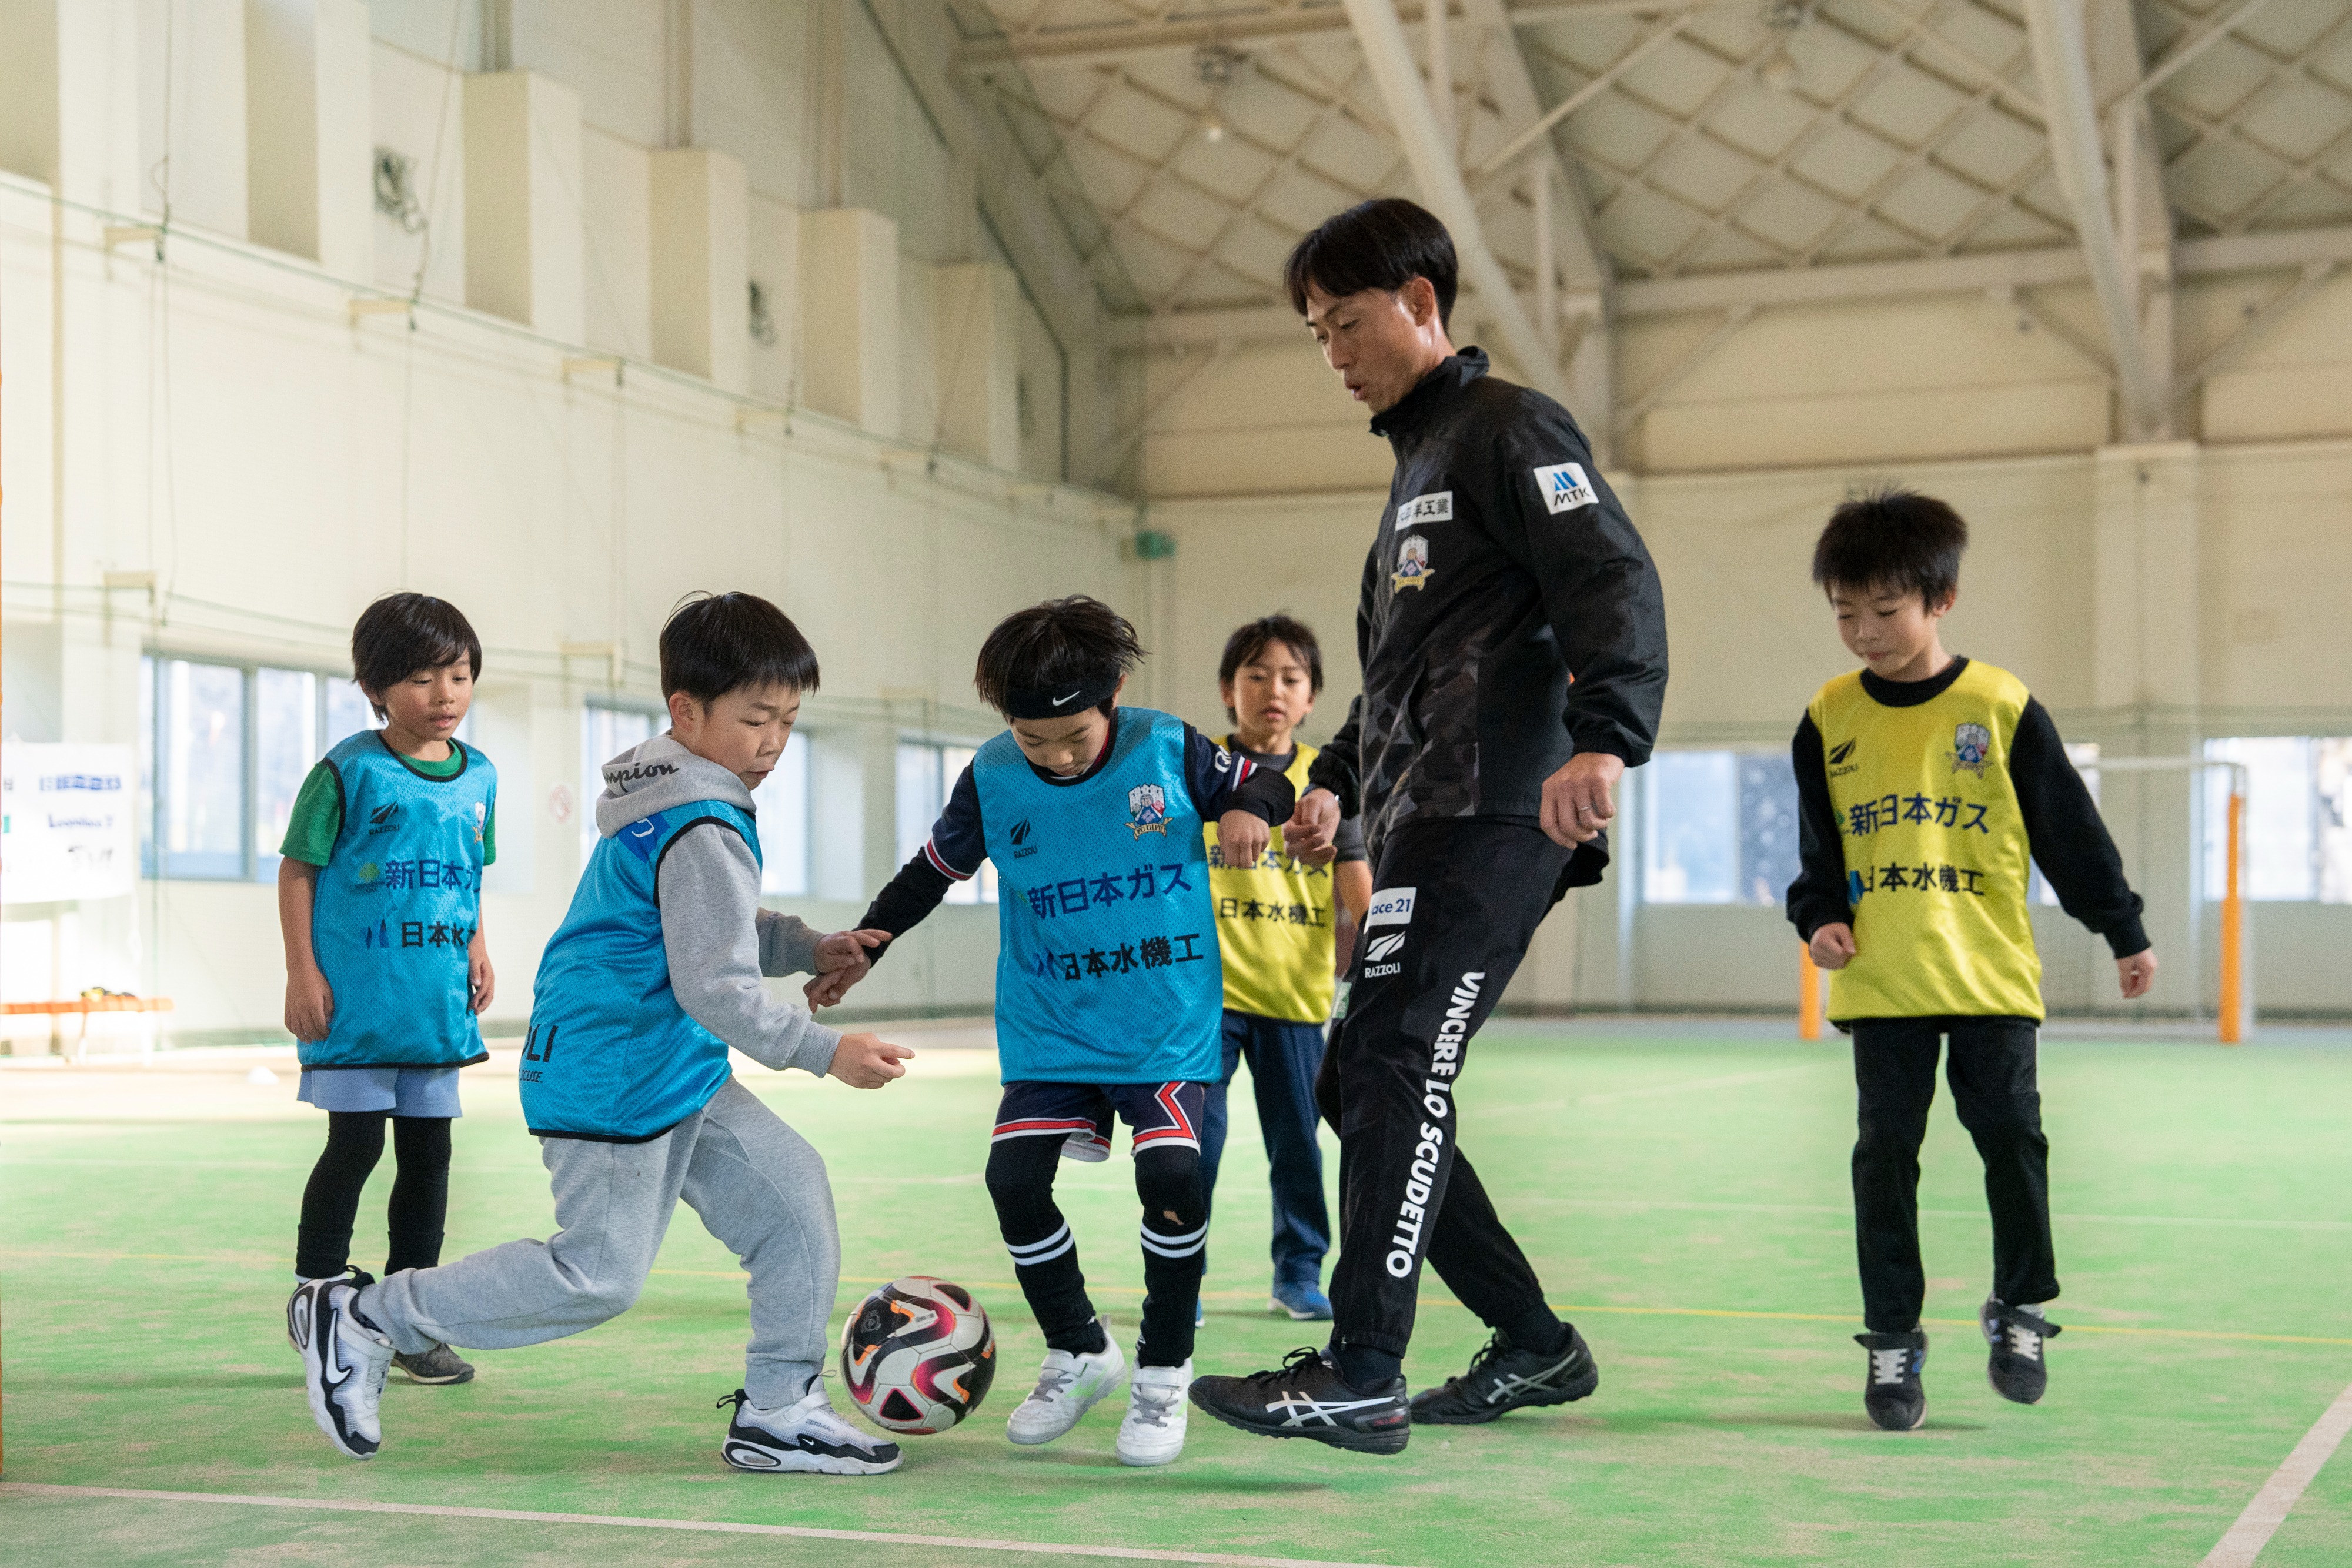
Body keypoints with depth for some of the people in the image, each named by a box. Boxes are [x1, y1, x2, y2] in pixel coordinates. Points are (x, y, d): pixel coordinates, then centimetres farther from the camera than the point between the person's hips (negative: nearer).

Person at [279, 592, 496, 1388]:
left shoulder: (478, 777, 8)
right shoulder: (349, 771, -9)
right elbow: (298, 870, -6)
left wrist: (477, 952, 8)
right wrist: (303, 973, -10)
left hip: (436, 1004, 6)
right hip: (355, 997, -6)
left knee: (429, 1154, 9)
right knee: (355, 1144, -5)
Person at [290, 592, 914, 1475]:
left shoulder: (670, 799, 11)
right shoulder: (703, 831, -21)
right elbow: (714, 988, -24)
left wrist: (807, 949, 14)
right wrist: (827, 1053, -22)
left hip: (676, 1073, 10)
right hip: (613, 1079, -10)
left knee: (793, 1196, 6)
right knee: (600, 1274, -3)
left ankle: (779, 1413, 11)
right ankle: (361, 1317, 8)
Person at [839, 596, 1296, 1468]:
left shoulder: (1170, 751, -7)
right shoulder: (992, 779, -4)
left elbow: (1266, 783, 8)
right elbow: (932, 871, 9)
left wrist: (1250, 809, -14)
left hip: (1168, 1023, -2)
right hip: (1049, 1028, 3)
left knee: (1171, 1172, -20)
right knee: (1014, 1176, -10)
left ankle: (1164, 1372, 1)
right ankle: (1079, 1353, 15)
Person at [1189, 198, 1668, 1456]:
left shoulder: (1508, 428, -3)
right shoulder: (1419, 460, 27)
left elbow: (1614, 579, -18)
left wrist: (1603, 738, -33)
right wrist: (1337, 779, 26)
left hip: (1488, 816, -10)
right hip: (1424, 827, 10)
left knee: (1396, 1067, -18)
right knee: (1357, 1090, 8)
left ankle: (1362, 1378, -18)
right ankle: (1535, 1347, 17)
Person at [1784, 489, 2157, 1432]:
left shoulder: (2003, 709, -2)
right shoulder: (1830, 719, 5)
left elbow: (2071, 829, 5)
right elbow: (1817, 847, 14)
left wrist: (2124, 932, 9)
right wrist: (1821, 918, -2)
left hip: (1991, 974, -1)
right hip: (1881, 981, 2)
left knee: (2010, 1135, 0)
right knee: (1886, 1151, 1)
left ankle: (2019, 1309, 20)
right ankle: (1892, 1338, 11)